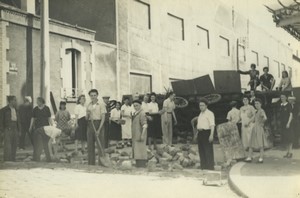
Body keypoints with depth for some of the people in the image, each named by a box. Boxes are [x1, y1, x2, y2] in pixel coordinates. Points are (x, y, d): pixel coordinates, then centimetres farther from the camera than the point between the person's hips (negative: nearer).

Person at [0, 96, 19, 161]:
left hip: (15, 130, 6)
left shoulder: (16, 110, 14)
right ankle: (6, 161, -5)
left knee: (14, 147, 6)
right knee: (7, 147, -9)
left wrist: (18, 131, 13)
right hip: (8, 129, -6)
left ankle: (13, 160, 13)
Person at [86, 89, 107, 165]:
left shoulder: (101, 104, -1)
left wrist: (99, 129, -15)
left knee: (100, 144, -5)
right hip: (90, 125, 5)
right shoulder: (89, 105, 13)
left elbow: (103, 117, -7)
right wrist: (87, 114, -6)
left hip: (99, 124, -5)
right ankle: (91, 162, 12)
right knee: (90, 144, 5)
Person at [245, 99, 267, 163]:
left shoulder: (261, 111, -13)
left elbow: (265, 118, -31)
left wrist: (261, 123, -17)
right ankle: (249, 157, 8)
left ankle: (261, 158, 5)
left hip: (259, 129, -9)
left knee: (260, 144, -1)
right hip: (254, 129, 9)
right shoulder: (256, 111, 14)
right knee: (251, 143, 6)